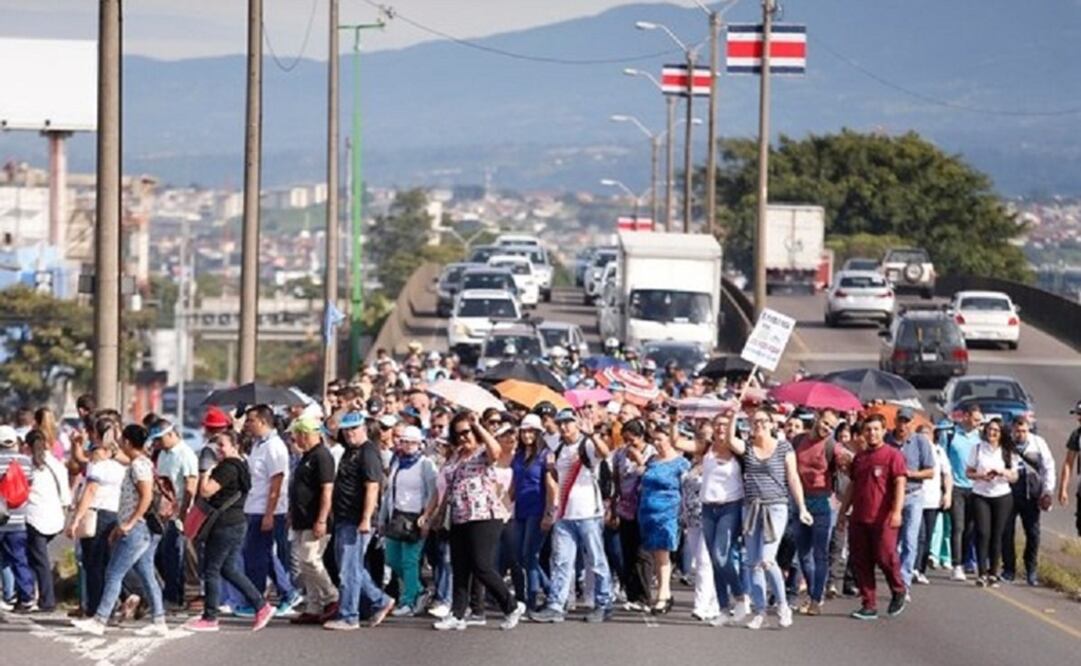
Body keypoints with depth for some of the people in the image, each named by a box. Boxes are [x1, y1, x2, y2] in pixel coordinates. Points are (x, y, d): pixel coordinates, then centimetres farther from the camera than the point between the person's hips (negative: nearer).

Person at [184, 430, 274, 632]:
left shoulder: (228, 468, -17)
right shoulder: (239, 466, 16)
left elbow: (206, 491, -23)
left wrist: (207, 470, -13)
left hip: (225, 525, -10)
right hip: (237, 523, 10)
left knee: (211, 569, -1)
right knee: (229, 569, 15)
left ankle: (210, 618, 5)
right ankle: (261, 606, 12)